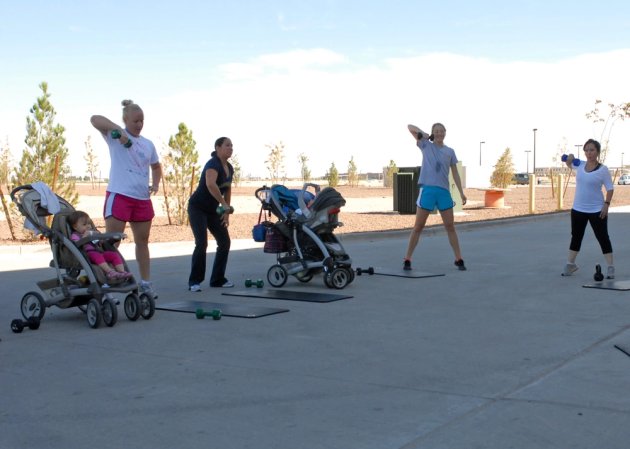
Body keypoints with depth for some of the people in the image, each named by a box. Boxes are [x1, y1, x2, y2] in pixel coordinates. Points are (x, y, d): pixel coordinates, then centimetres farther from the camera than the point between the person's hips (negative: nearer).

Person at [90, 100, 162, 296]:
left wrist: (156, 184, 8)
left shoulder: (148, 144, 13)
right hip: (119, 195, -6)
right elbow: (95, 119, -18)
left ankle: (145, 284, 22)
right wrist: (118, 130, -29)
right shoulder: (115, 136, -2)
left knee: (142, 241, 13)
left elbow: (156, 166, 27)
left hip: (142, 198, 6)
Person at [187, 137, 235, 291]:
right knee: (201, 243, -18)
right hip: (197, 208, -8)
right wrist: (224, 204, -43)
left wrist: (226, 213, 11)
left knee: (224, 242, 3)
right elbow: (210, 184, -42)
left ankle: (218, 279, 13)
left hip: (212, 210, 8)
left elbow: (227, 190, 16)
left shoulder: (229, 168, 5)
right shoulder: (213, 164, -22)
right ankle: (194, 282, -8)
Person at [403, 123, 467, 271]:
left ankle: (458, 259, 13)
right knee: (418, 227, 0)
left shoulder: (450, 151, 11)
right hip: (427, 189, -2)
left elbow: (455, 173, 13)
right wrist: (424, 134, -6)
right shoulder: (426, 145, 5)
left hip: (444, 191, 2)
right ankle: (407, 260, 6)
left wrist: (461, 192, 7)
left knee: (450, 226, 6)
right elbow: (410, 127, 4)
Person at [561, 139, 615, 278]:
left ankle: (610, 267, 8)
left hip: (597, 210, -4)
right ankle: (570, 264, 28)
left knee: (603, 238, 1)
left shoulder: (603, 169, -10)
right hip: (578, 209, 4)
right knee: (576, 237, 15)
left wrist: (606, 204, -18)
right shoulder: (580, 165, 1)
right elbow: (569, 164, 23)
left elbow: (610, 189, -6)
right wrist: (569, 158, -1)